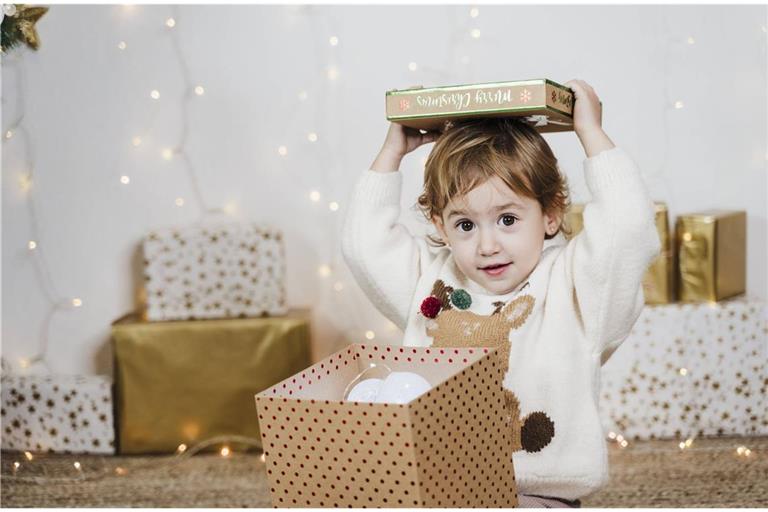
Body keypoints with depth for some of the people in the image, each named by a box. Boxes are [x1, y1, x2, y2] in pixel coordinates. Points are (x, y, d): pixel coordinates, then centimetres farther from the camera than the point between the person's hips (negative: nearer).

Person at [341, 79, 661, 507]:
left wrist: (591, 133, -6)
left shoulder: (572, 284, -1)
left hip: (541, 497, -3)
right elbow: (365, 244, 15)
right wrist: (393, 151, 15)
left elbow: (628, 228, -14)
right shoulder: (431, 280, 12)